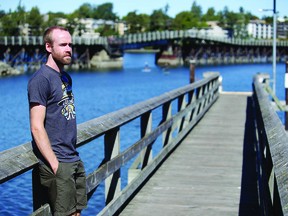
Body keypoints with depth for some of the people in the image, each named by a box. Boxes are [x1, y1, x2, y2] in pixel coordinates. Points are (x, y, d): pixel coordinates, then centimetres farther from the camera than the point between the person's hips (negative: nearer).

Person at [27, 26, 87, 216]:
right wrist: (55, 164, -19)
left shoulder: (66, 78, 14)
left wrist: (74, 154, 12)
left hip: (75, 160, 8)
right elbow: (37, 128, -16)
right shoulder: (41, 79, -12)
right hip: (58, 164, -8)